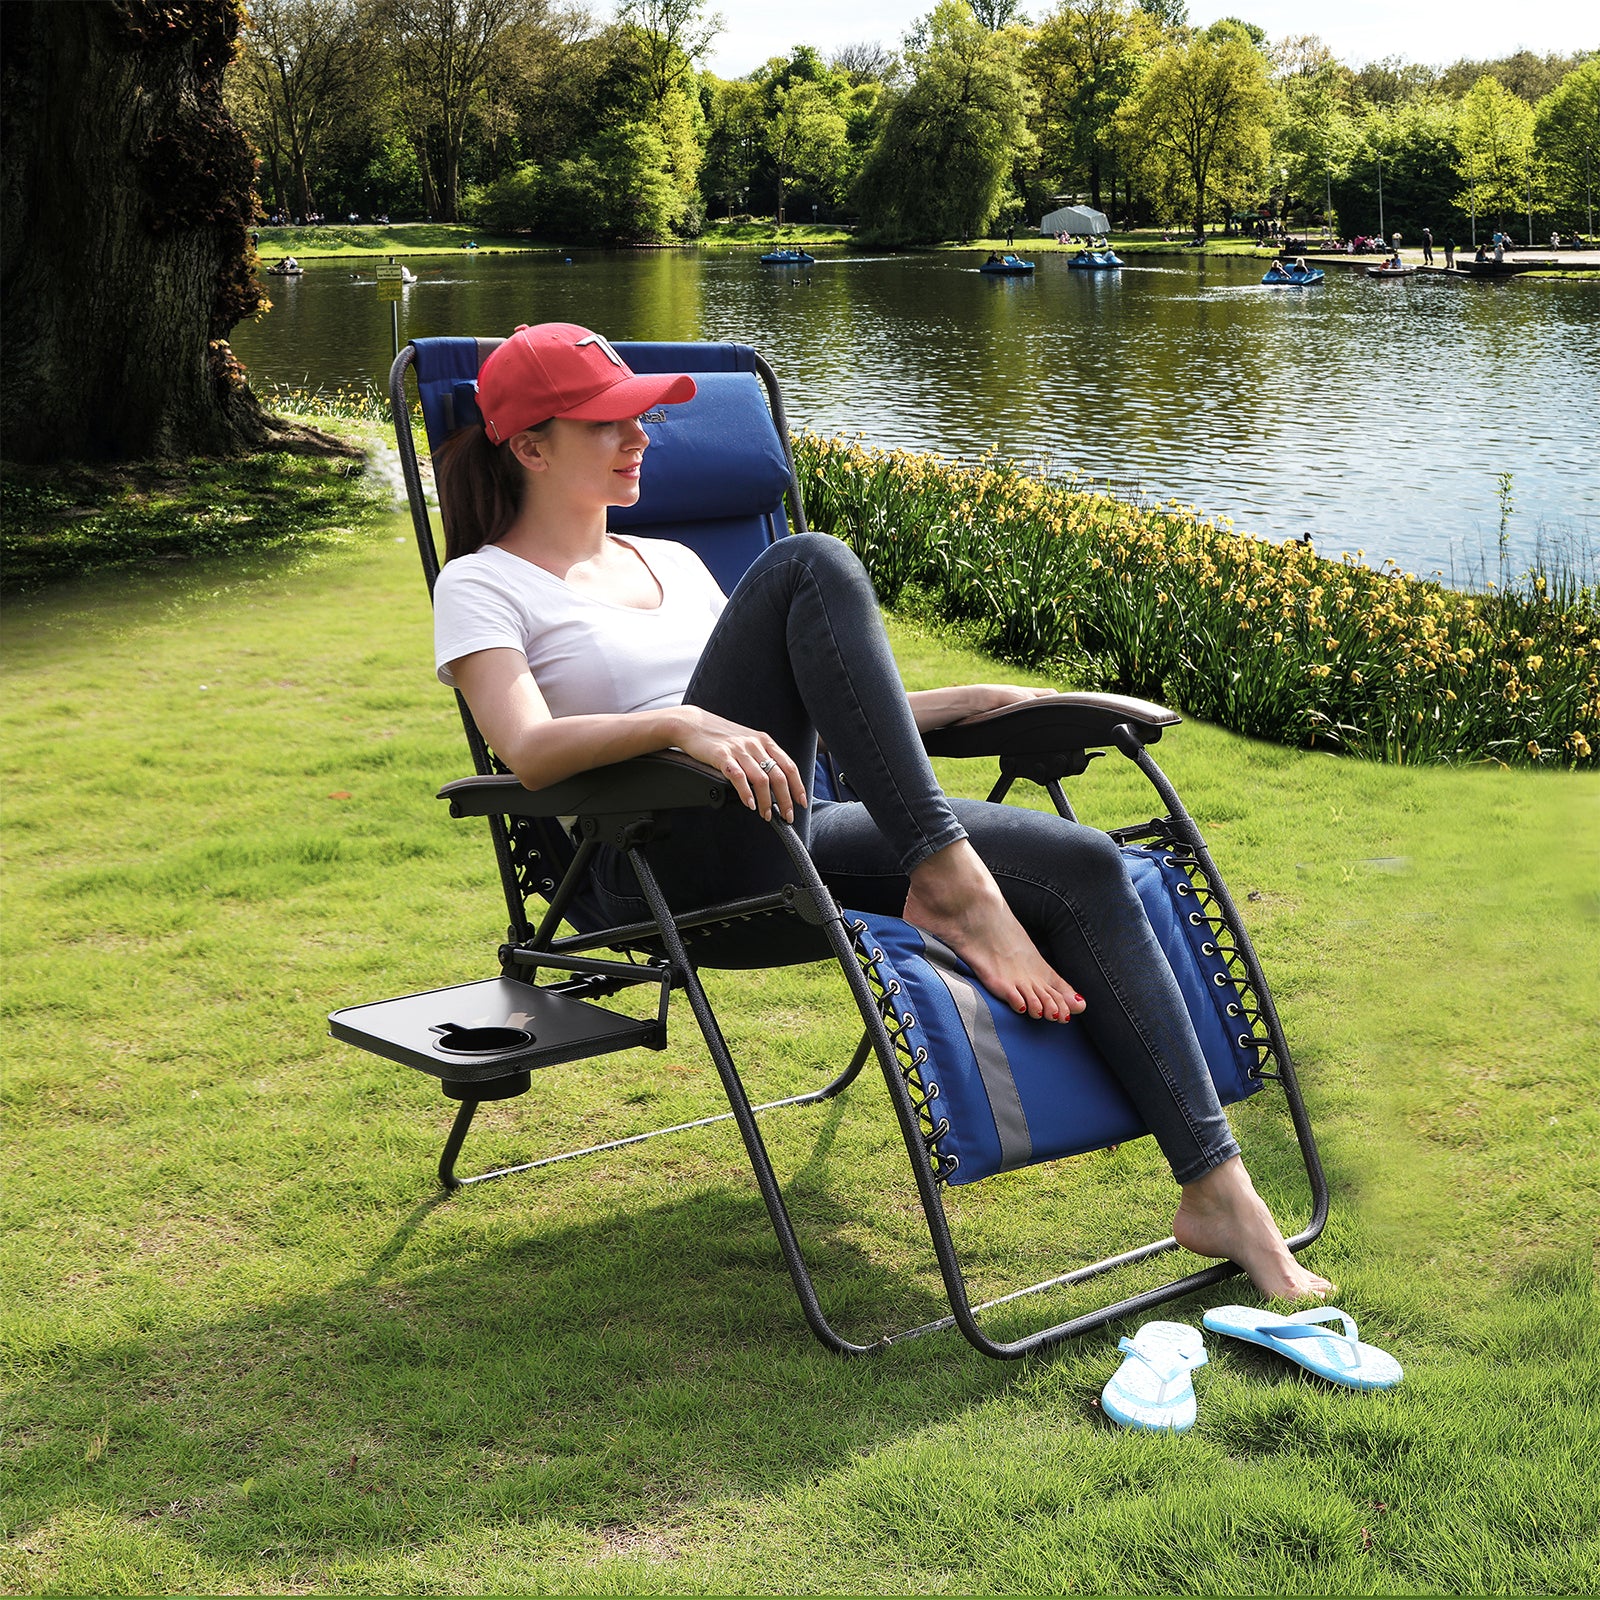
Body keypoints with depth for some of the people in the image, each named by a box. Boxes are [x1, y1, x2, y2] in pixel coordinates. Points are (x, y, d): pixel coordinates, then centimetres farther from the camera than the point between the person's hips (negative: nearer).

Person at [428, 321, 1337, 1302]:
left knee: (1086, 867, -14)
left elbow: (805, 721, 27)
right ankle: (951, 887, -27)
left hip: (782, 844, 6)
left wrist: (976, 700, 16)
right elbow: (528, 753, -14)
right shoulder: (484, 585, 6)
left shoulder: (672, 560, 26)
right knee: (811, 566, -24)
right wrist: (679, 723, -30)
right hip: (659, 872, -6)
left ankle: (1217, 1191, -15)